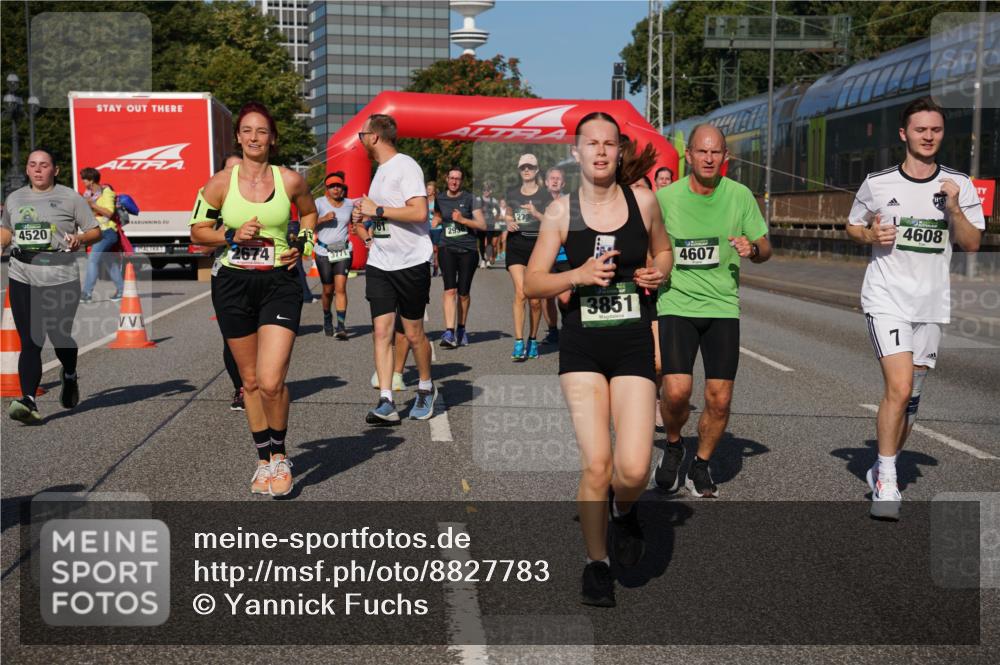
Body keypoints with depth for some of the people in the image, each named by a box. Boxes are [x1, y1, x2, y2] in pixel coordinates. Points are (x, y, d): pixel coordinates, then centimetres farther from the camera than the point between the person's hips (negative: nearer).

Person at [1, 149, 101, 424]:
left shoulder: (70, 198, 2)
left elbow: (95, 231, 3)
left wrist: (81, 239, -17)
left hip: (61, 279, -3)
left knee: (59, 336, 6)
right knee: (30, 343, -7)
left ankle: (69, 376, 40)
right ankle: (28, 401, -16)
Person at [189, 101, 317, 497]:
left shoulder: (290, 181, 0)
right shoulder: (220, 183, -1)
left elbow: (309, 213, 19)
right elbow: (197, 230, 7)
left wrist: (302, 244, 2)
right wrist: (232, 237, -10)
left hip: (279, 284, -1)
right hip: (233, 285, 2)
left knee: (271, 382, -14)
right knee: (250, 380, 10)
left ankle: (279, 455, 11)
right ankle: (264, 459, 27)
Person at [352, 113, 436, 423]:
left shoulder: (405, 166, -12)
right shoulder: (381, 169, 16)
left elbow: (419, 212, -23)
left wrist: (377, 210, -17)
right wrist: (366, 214, 8)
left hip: (411, 262, -7)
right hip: (380, 263, 7)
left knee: (413, 334, 4)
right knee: (381, 331, -3)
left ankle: (426, 388, 27)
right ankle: (386, 403, -5)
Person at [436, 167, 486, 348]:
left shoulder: (470, 199, 1)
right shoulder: (440, 199, 9)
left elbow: (482, 225, -5)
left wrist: (462, 219, -16)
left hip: (468, 249, 0)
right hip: (447, 249, 1)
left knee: (464, 292, 6)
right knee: (450, 290, -15)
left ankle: (461, 329, 26)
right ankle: (449, 333, -23)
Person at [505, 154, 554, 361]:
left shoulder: (544, 195, 2)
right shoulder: (512, 193, 12)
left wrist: (536, 214, -19)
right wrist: (509, 224, 4)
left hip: (538, 244, -1)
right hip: (516, 244, 2)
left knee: (535, 299, 1)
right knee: (520, 292, -14)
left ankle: (532, 340, 19)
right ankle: (518, 342, -15)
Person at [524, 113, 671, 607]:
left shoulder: (642, 201, 3)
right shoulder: (562, 211, -1)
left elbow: (662, 250, 22)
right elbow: (531, 284, 0)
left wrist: (659, 273, 0)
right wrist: (578, 275, -16)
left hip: (633, 345, 1)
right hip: (581, 347, -1)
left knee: (633, 470, -12)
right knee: (596, 466, -7)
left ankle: (624, 511, 26)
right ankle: (596, 564, 16)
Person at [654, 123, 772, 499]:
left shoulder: (740, 196, 1)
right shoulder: (665, 197, -2)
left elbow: (765, 250, 8)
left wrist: (753, 249, -14)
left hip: (722, 306, 2)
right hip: (676, 303, -1)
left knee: (719, 399, -2)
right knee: (677, 391, -17)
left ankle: (701, 467, 23)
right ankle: (673, 447, 15)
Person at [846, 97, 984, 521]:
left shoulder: (959, 186, 4)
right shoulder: (877, 183, 0)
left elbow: (972, 244, 3)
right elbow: (853, 226, 14)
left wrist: (954, 209, -13)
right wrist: (871, 236, -8)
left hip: (931, 305, 3)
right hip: (886, 299, -3)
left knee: (911, 397, 10)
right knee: (899, 388, -18)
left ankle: (883, 472, 29)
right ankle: (886, 481, -5)